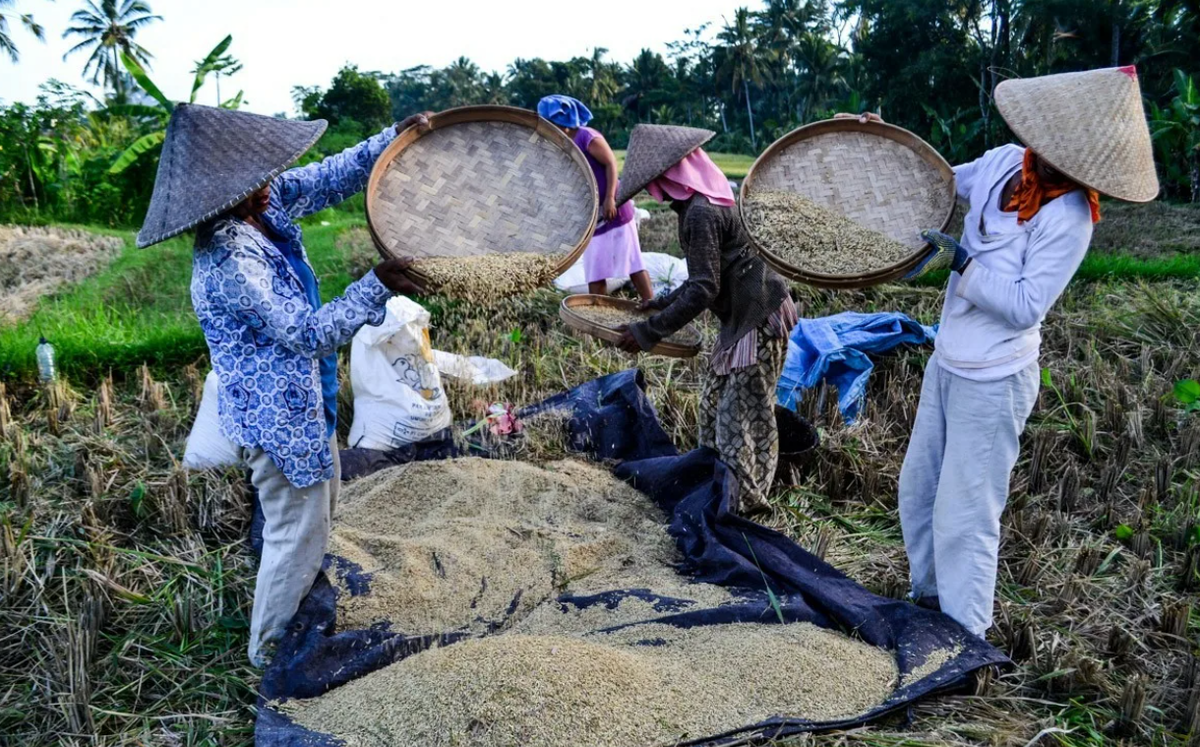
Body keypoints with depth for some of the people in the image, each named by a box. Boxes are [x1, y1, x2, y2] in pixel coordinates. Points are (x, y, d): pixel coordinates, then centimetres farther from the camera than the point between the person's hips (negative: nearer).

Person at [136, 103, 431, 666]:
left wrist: (395, 138, -5)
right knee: (297, 534, 7)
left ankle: (302, 612, 50)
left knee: (316, 511, 27)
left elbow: (333, 177, 4)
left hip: (301, 399, 10)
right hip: (279, 415, -10)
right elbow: (311, 333, -27)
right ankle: (271, 655, 29)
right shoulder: (229, 266, -30)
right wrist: (377, 285, -28)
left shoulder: (266, 205, -6)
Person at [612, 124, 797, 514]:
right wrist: (664, 302, 21)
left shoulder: (699, 213, -20)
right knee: (713, 406, 17)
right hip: (742, 318, 10)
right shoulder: (712, 199, 12)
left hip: (758, 321, -10)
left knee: (741, 419, -3)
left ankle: (744, 504, 8)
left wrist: (650, 331, -20)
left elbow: (703, 290, -24)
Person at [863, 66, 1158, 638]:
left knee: (962, 520, -1)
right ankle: (929, 598, 40)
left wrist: (959, 261, -23)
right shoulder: (1004, 163, -3)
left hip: (992, 383, -8)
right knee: (917, 490, 20)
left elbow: (1026, 306, -20)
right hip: (947, 363, 8)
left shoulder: (1068, 215, -21)